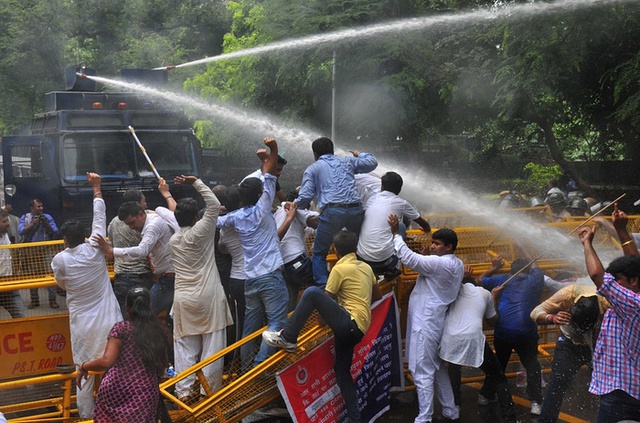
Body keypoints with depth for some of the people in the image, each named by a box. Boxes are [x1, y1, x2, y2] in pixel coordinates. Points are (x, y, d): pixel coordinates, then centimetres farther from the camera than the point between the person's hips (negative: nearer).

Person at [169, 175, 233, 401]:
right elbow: (214, 205, -5)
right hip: (208, 297, -5)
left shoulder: (173, 240, 10)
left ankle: (183, 391, 4)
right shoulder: (200, 232, -6)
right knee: (212, 345, 1)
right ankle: (210, 389, 4)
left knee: (184, 346, 6)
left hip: (183, 299, 5)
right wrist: (196, 182, -2)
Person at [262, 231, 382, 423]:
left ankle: (287, 338, -14)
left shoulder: (340, 268, -4)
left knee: (312, 292, -15)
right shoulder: (366, 267, 18)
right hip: (356, 329, 9)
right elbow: (378, 297, 26)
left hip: (350, 323, -9)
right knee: (342, 370, 15)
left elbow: (327, 299, -1)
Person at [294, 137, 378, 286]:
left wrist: (295, 206, 23)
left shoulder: (312, 169, 15)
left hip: (331, 212, -3)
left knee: (319, 254, 8)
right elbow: (372, 162, 26)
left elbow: (305, 196, 3)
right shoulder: (347, 161, 23)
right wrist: (359, 155, 45)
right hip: (355, 210, 3)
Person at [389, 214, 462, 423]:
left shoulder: (441, 263, -18)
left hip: (425, 325, -10)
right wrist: (425, 256, 4)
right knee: (437, 368, 20)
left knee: (422, 372, -5)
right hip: (434, 322, 10)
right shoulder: (457, 265, 11)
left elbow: (409, 258, -24)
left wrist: (396, 233, -19)